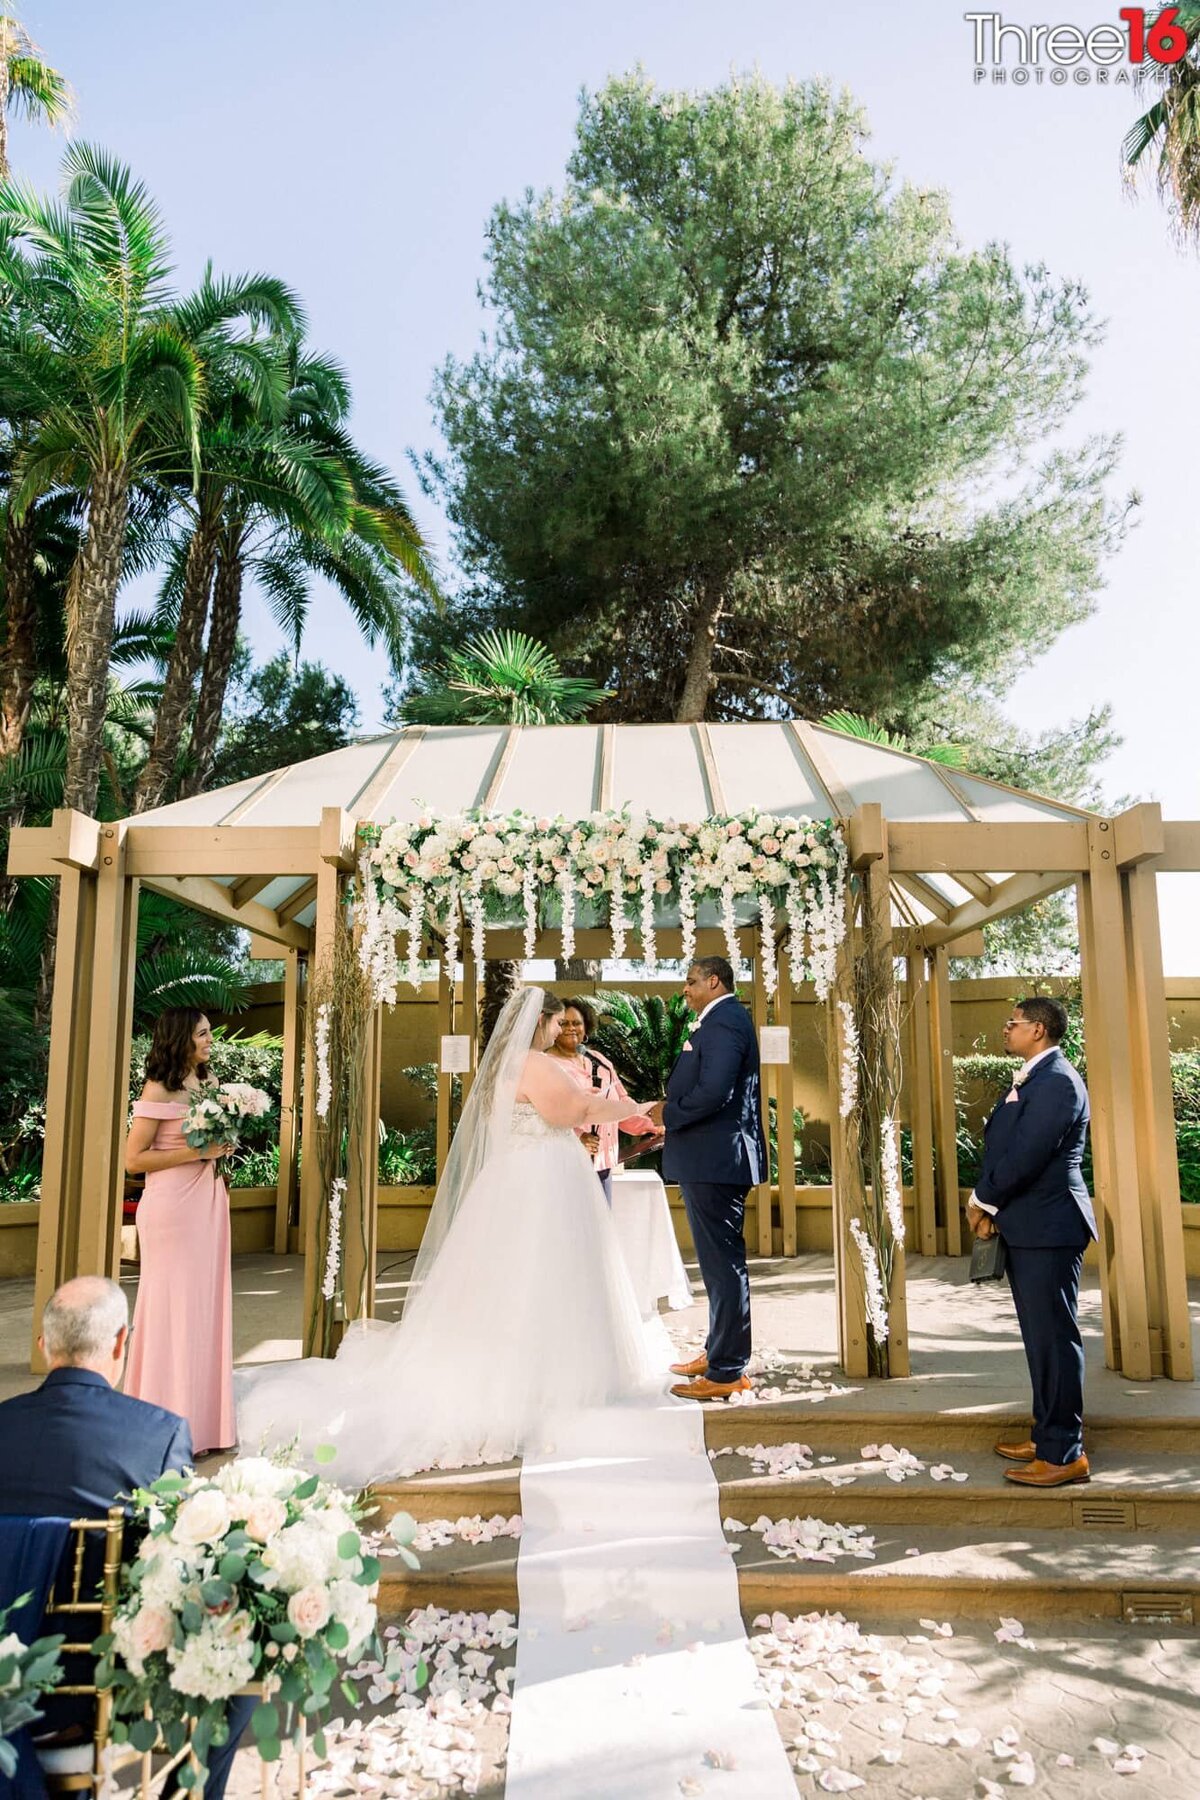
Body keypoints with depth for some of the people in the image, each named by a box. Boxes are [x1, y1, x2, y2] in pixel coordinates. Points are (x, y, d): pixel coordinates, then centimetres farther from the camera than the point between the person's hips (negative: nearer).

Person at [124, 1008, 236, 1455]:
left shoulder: (207, 1085, 11)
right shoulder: (159, 1090, -10)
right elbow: (133, 1159, -13)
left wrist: (222, 1152, 4)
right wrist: (196, 1153, -16)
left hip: (208, 1204, 7)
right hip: (173, 1207, -7)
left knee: (205, 1304, 10)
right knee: (173, 1305, 0)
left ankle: (199, 1420, 20)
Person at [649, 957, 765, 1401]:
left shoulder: (724, 1021, -16)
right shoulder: (721, 1019, 18)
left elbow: (713, 1092, -27)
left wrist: (669, 1113, -13)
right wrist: (672, 1112, 9)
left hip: (715, 1160, -11)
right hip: (710, 1159, 11)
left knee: (723, 1263, -4)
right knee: (719, 1261, 19)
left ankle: (727, 1372, 4)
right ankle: (718, 1352, 32)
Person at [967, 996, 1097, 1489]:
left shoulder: (1057, 1081, -17)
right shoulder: (1031, 1079, 15)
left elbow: (1026, 1155, -22)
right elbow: (1003, 1147, 14)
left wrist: (982, 1200, -8)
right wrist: (990, 1206, 2)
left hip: (1048, 1229, -10)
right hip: (1027, 1228, 10)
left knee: (1053, 1338, -2)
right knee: (1040, 1337, 17)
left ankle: (1064, 1454, 7)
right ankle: (1047, 1435, 28)